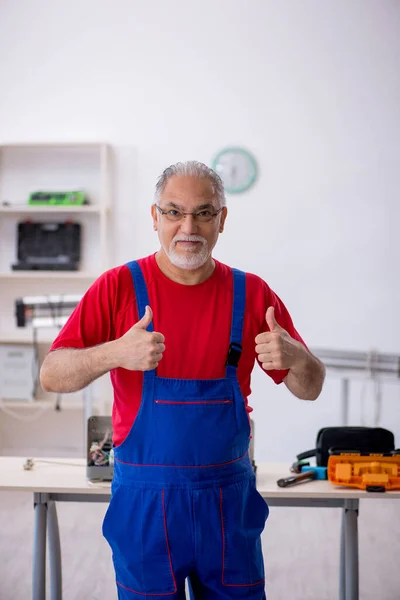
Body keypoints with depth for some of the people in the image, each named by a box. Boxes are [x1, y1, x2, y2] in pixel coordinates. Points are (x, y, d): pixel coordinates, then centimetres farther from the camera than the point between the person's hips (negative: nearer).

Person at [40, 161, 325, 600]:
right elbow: (51, 376, -10)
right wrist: (115, 354, -29)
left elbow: (310, 389, 4)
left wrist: (295, 357, -20)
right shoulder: (119, 287, -5)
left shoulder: (251, 294, 0)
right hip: (145, 499, -2)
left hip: (230, 497, 2)